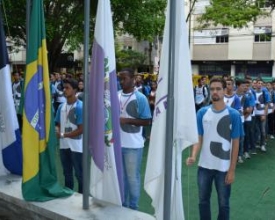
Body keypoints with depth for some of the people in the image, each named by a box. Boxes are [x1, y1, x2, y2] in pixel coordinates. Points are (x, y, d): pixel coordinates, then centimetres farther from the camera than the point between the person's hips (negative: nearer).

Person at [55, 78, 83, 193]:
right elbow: (58, 124, 13)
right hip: (64, 145, 6)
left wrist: (63, 135, -15)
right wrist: (57, 132, -10)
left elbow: (81, 129, -16)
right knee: (67, 173, 18)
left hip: (76, 146, -6)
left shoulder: (80, 107, -13)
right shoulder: (61, 106, 5)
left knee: (79, 174, 5)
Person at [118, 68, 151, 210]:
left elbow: (147, 121, -11)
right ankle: (122, 205, 32)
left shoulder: (140, 98, -10)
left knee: (132, 177, 6)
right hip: (116, 143, 5)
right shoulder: (115, 96, 5)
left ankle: (133, 208, 21)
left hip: (133, 145, -5)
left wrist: (127, 120, -18)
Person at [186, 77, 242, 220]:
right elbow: (198, 138, 2)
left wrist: (232, 170, -6)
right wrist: (193, 156, -17)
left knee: (223, 203, 12)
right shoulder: (202, 113, -2)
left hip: (224, 168, -2)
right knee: (203, 201, 15)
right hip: (204, 166, 2)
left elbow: (235, 143, -5)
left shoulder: (233, 115, -9)